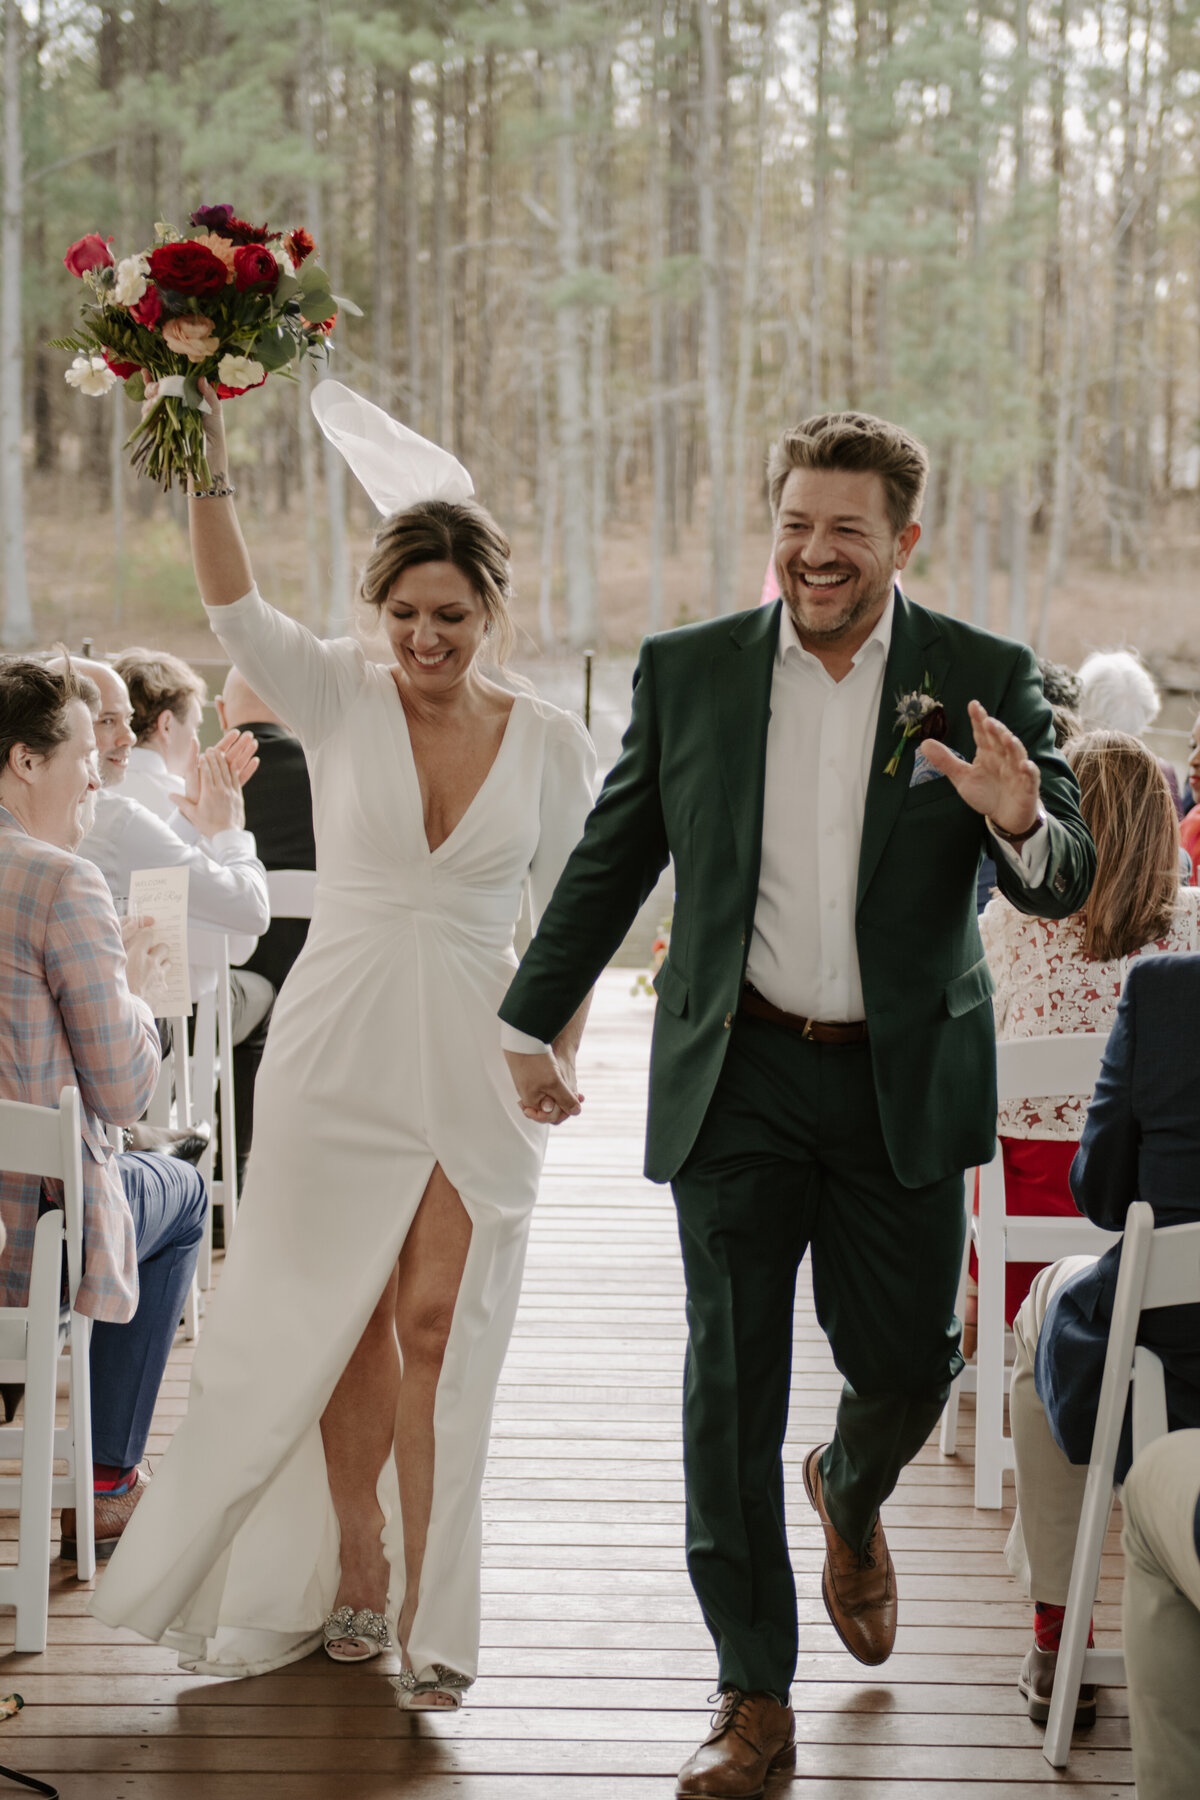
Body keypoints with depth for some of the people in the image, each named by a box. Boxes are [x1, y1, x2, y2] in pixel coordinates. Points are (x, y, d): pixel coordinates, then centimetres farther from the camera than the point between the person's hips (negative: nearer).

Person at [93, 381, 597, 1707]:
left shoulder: (551, 743, 1)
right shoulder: (338, 701, -2)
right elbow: (234, 608, -18)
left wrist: (561, 1052, 1)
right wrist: (204, 463, -31)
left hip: (473, 1061, 0)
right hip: (336, 1047, 0)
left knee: (438, 1327, -1)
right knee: (339, 1320, 10)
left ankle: (427, 1606, 8)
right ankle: (353, 1562, 28)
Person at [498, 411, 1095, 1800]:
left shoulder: (984, 682, -2)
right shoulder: (687, 672, 1)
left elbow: (1065, 885, -7)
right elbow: (608, 862, 10)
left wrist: (1021, 823, -30)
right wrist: (530, 1021, 13)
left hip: (904, 1087, 0)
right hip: (737, 1081, 0)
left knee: (907, 1365, 8)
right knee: (731, 1392, 1)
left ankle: (851, 1492, 46)